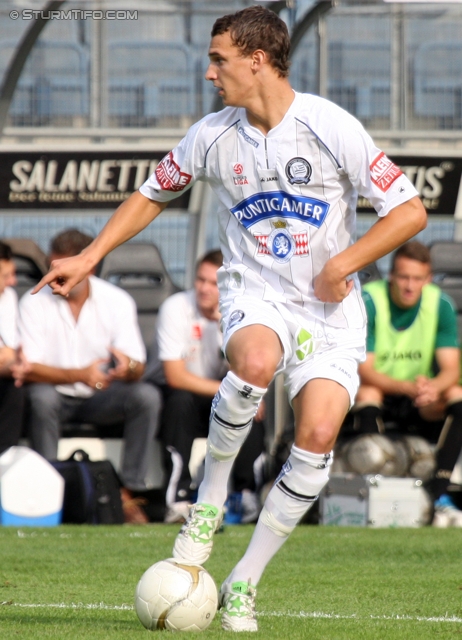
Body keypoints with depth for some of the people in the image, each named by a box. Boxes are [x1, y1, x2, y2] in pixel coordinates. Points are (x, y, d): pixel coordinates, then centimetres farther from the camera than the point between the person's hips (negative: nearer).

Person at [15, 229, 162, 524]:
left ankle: (129, 492, -21)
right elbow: (30, 370, -17)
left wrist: (128, 367, -37)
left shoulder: (118, 301, -5)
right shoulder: (35, 303, -10)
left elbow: (137, 369, -9)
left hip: (101, 400, 2)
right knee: (42, 397, -36)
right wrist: (79, 375, -34)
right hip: (57, 399, -2)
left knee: (147, 395, -25)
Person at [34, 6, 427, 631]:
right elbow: (151, 194, 18)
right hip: (255, 294, 1)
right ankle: (210, 498, -13)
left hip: (329, 307, -1)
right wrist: (89, 257, 10)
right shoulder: (212, 136, 0)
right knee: (256, 362, -36)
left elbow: (410, 211, -9)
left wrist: (343, 263, -16)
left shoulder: (331, 127, -12)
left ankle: (243, 585, -5)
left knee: (318, 435, -19)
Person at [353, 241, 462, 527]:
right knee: (367, 394, -35)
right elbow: (363, 370, -23)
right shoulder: (369, 302, -18)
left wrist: (434, 387, -38)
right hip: (377, 398, -3)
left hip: (420, 405, 3)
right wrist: (409, 388, -40)